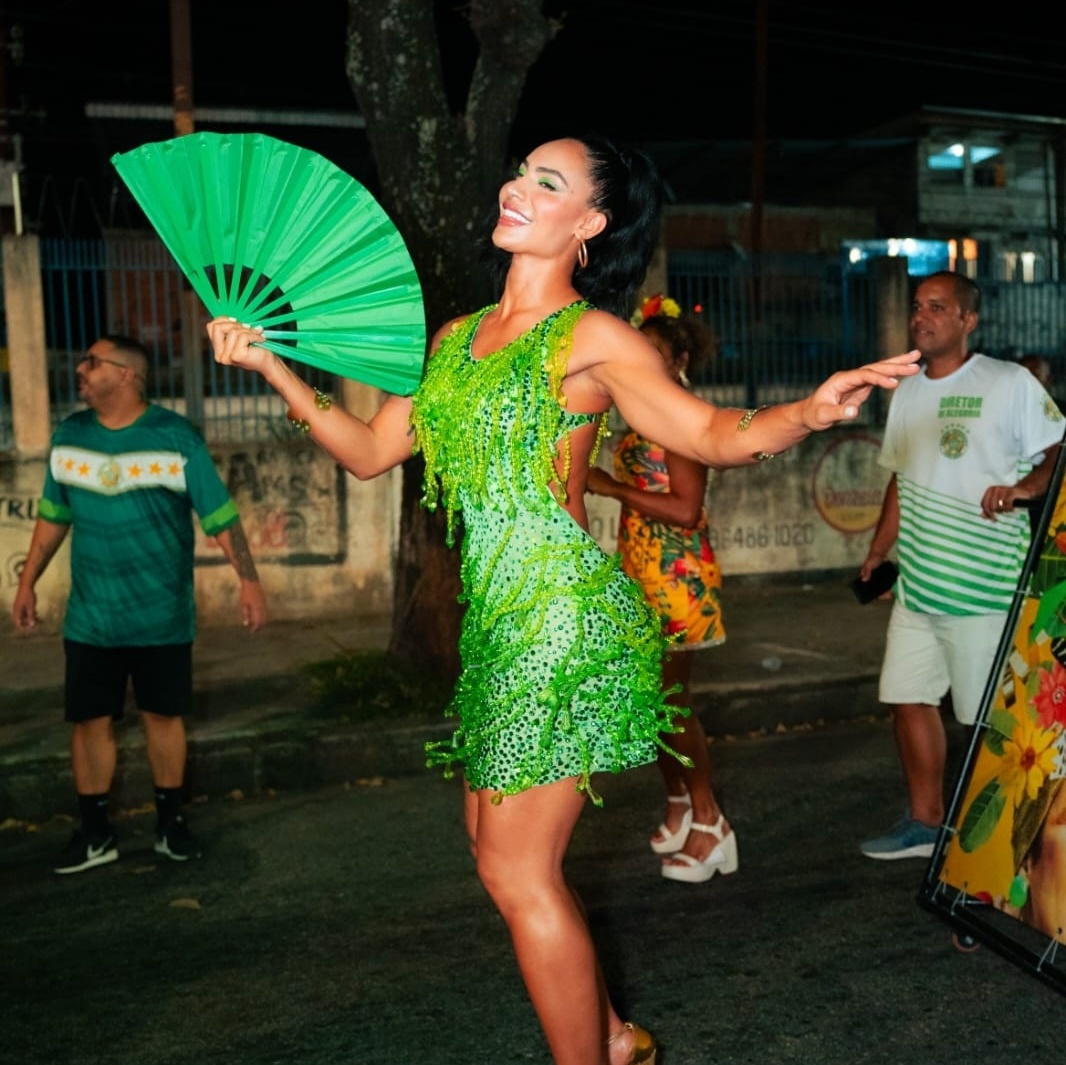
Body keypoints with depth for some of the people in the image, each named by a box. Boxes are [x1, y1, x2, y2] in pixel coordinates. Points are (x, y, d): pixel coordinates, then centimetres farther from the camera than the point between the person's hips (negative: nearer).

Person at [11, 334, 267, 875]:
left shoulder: (176, 437, -9)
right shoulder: (68, 435, 3)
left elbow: (220, 516, -9)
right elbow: (53, 516, 13)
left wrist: (249, 581, -15)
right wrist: (27, 583, 13)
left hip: (162, 614, -3)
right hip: (89, 616, 3)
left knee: (163, 715, 8)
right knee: (89, 720, 5)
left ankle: (170, 822, 23)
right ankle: (94, 833, 18)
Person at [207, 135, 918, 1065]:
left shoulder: (592, 337, -6)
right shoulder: (454, 340, 13)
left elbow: (715, 434, -6)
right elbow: (369, 450, 16)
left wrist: (810, 411, -26)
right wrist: (271, 365, 10)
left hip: (564, 615, -7)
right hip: (497, 618, 8)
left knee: (517, 871, -3)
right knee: (501, 854, 14)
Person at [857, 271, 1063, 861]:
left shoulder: (1009, 383, -6)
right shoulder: (907, 392, 14)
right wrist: (877, 552, 18)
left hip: (984, 585, -6)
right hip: (917, 584, 7)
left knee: (990, 717, 1)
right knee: (908, 697, 10)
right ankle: (924, 822, 24)